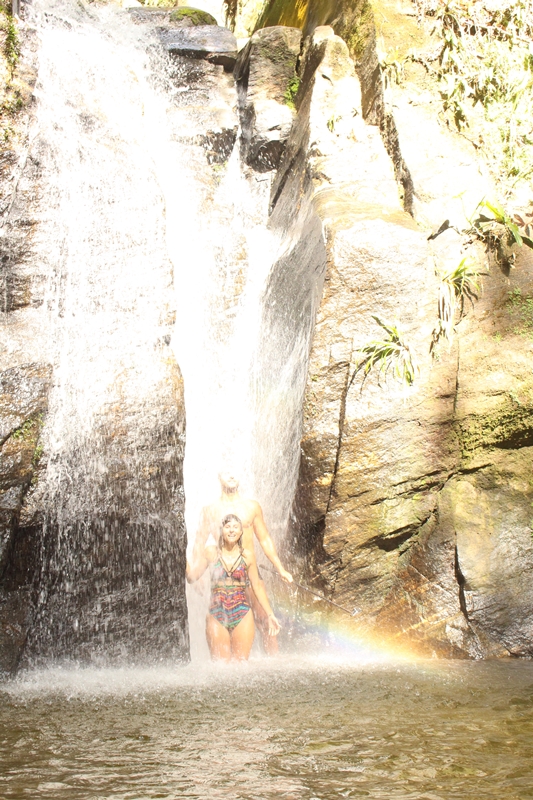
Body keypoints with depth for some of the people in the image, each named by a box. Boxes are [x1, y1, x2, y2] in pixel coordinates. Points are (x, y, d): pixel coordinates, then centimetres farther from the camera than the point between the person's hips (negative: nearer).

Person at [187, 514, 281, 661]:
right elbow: (191, 577, 1)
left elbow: (257, 586, 9)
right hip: (216, 614, 0)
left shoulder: (247, 555, 5)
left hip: (242, 615, 0)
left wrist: (270, 615, 9)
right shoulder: (211, 553, 4)